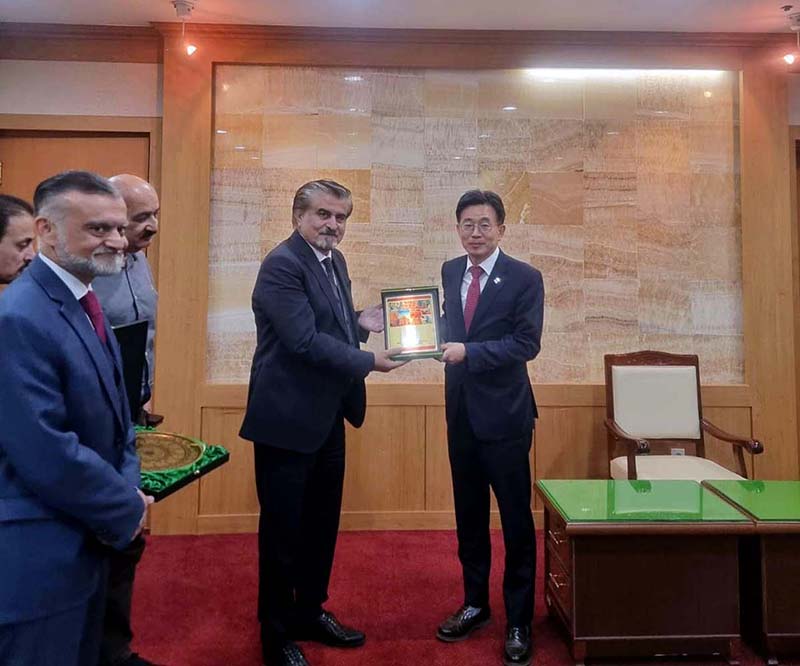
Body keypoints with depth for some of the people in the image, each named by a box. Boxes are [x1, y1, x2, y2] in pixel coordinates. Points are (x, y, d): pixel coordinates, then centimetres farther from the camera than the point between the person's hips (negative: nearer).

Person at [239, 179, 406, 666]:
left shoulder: (335, 260, 11)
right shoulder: (282, 264, -17)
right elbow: (305, 340, -25)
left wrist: (362, 323, -2)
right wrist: (369, 362, -18)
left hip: (327, 417, 9)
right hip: (288, 417, -9)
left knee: (323, 522, 19)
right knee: (283, 527, 8)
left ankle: (310, 613, 39)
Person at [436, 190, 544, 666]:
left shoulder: (525, 278, -8)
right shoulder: (450, 272, 9)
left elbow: (526, 343, -15)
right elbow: (449, 326, 11)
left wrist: (468, 351, -23)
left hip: (504, 413, -5)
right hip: (461, 411, 5)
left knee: (516, 519, 6)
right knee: (469, 515, 16)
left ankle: (519, 622, 23)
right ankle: (475, 604, 35)